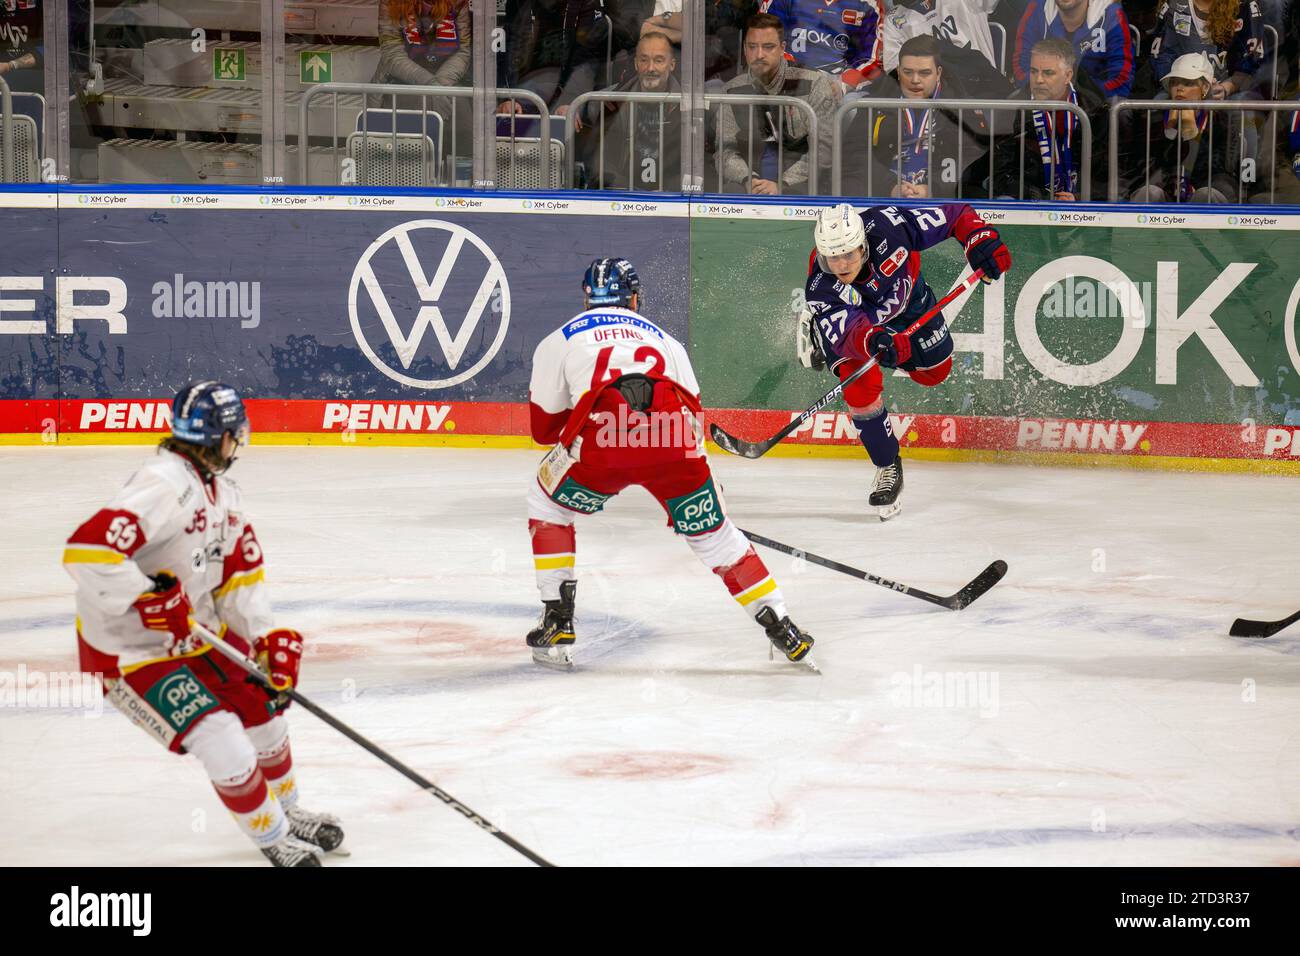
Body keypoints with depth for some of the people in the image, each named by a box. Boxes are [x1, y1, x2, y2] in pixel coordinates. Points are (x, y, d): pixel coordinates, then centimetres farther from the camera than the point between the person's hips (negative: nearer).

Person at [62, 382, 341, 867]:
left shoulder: (219, 491, 3)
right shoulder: (163, 488, -30)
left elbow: (240, 569, 10)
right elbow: (86, 551, -40)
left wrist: (269, 638, -1)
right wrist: (150, 599, -37)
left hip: (196, 631, 10)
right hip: (127, 651, -10)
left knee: (263, 708, 16)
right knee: (222, 740, -15)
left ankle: (286, 810, 41)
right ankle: (273, 837, 8)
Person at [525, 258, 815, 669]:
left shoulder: (557, 342, 28)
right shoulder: (666, 341, 34)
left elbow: (544, 428, 29)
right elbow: (692, 414, 30)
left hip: (601, 442, -2)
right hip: (673, 442, 2)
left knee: (546, 504, 25)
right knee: (712, 531, 20)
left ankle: (557, 623, 17)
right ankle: (782, 630, 18)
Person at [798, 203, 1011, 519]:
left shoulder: (886, 226, -39)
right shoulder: (822, 288, -41)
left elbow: (952, 216, -28)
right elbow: (848, 331, -55)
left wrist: (981, 241, -40)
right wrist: (870, 339, -76)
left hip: (906, 300, 3)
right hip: (847, 317, -3)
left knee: (935, 371, 11)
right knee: (861, 386, -21)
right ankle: (887, 467, -1)